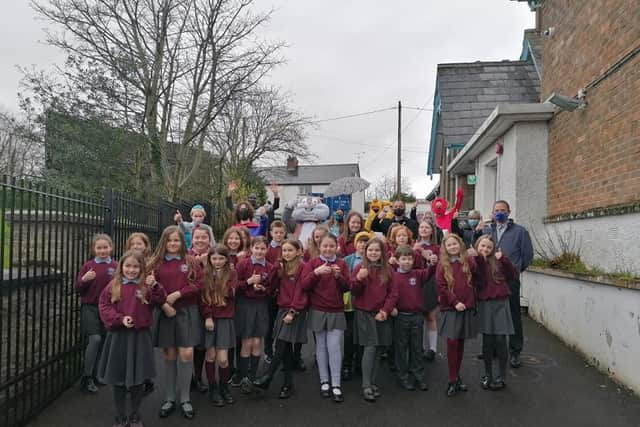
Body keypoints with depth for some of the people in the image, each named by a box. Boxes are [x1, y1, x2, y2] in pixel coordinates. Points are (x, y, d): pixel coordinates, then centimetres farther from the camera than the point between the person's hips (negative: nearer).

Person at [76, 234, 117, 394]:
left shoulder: (116, 266, 1)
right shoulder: (88, 266, 0)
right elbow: (78, 289, 1)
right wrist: (84, 279, -17)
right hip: (90, 308, -2)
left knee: (104, 342, 9)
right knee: (95, 339, -14)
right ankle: (86, 378, -1)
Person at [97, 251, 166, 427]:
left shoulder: (146, 286, -1)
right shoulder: (113, 286, 1)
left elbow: (161, 301, -10)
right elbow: (104, 306, -3)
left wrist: (154, 286, -26)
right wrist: (120, 319, -16)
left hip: (140, 336, 0)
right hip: (118, 336, 1)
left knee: (138, 378, 9)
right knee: (118, 378, 11)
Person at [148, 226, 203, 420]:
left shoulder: (191, 261, 1)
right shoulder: (156, 263, 2)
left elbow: (198, 284, -5)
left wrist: (178, 294, -14)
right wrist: (164, 304, -14)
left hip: (187, 312, -1)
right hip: (165, 312, 1)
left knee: (186, 354, -4)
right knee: (169, 355, 8)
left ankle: (185, 399, 10)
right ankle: (169, 398, 21)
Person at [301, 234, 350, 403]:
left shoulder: (341, 264, 4)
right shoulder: (313, 263, 0)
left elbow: (347, 288, 0)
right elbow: (304, 285, -10)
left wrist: (338, 276, -18)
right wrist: (316, 272, -25)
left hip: (336, 312, 0)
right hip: (318, 311, 0)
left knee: (334, 347, -4)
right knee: (321, 347, 8)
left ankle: (336, 385, 3)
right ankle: (324, 381, 20)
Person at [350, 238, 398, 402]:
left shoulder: (388, 270, 5)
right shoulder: (360, 268, -1)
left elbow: (393, 293, 4)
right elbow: (354, 291, -4)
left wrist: (386, 310, -8)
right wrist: (358, 279, -23)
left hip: (382, 314, 3)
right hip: (365, 314, -3)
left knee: (379, 348, 6)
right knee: (370, 348, -10)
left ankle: (373, 382, 20)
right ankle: (366, 386, -3)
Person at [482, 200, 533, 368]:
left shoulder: (519, 231, 1)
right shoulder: (486, 230, 11)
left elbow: (528, 254, 3)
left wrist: (515, 269, 7)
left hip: (510, 280, -3)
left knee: (513, 315, 2)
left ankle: (515, 352, 12)